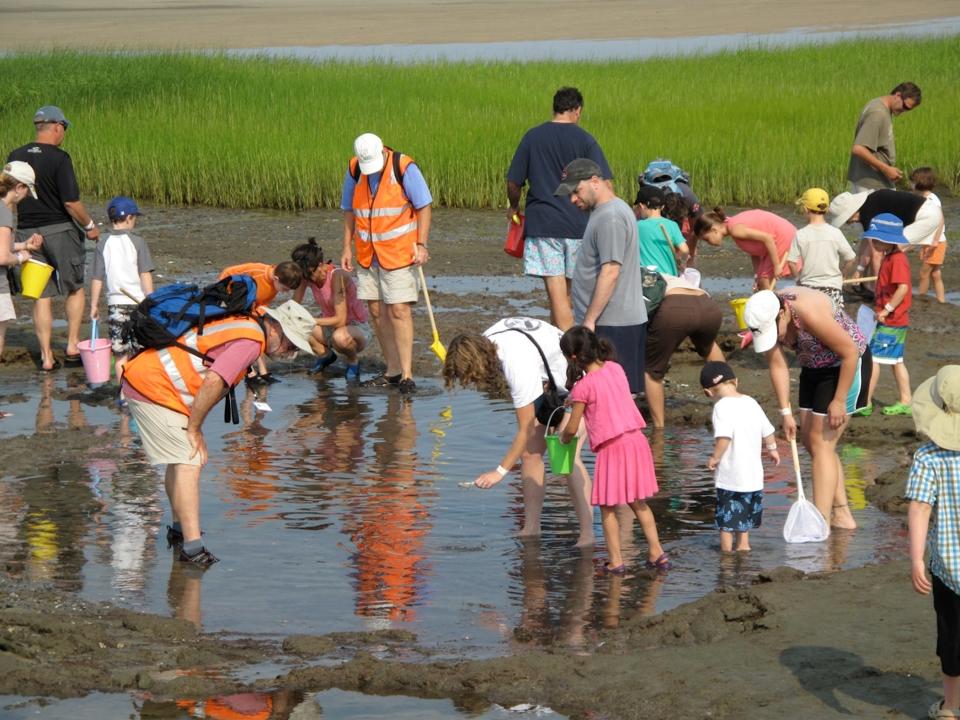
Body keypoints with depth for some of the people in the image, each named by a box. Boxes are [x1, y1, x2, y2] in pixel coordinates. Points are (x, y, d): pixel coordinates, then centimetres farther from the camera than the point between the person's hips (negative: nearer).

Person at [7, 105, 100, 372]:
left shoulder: (15, 157, 3)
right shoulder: (59, 158, -14)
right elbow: (71, 202, -16)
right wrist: (89, 225, -2)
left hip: (27, 232, 5)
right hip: (59, 230, -4)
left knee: (41, 297, 8)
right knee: (75, 289, 14)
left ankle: (46, 357, 7)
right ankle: (72, 347, 11)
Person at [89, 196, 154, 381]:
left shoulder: (103, 244, 2)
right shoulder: (137, 242, -4)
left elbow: (97, 279, 3)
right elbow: (145, 275, -8)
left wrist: (94, 305, 11)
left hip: (115, 303, 2)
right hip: (138, 302, -2)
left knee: (120, 353, 5)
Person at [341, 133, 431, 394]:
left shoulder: (404, 168, -11)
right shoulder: (354, 170, 3)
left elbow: (424, 207, -6)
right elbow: (349, 211, 14)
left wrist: (421, 245, -12)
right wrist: (347, 248, 11)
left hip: (399, 252, -5)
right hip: (367, 254, 5)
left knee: (399, 311, -11)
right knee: (376, 311, 6)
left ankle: (406, 375, -11)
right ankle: (392, 371, 15)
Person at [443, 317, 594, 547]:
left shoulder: (519, 367, -38)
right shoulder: (486, 341, -14)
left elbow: (525, 430, -30)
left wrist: (501, 471, -25)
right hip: (547, 382, 9)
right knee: (530, 451, 1)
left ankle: (587, 533, -20)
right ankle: (531, 528, 6)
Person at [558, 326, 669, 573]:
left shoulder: (583, 387, -14)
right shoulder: (615, 368, 4)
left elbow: (572, 429, -7)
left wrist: (563, 437, 15)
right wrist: (575, 401, 29)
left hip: (612, 448, -6)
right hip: (637, 440, 6)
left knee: (607, 507, 8)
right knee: (638, 503, 19)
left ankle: (616, 560, 8)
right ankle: (656, 553, 19)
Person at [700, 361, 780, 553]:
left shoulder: (722, 406, -16)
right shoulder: (751, 403, 5)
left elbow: (724, 436, -28)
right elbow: (767, 431, 11)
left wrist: (715, 457, -16)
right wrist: (772, 449, 28)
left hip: (729, 475, -7)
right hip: (753, 472, 7)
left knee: (726, 516, 4)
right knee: (744, 512, 22)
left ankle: (726, 549, 7)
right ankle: (743, 544, 32)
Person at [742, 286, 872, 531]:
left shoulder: (809, 313, -36)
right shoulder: (766, 317, -15)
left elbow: (850, 352, -27)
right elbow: (777, 365, -6)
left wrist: (839, 401, -21)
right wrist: (786, 412, -9)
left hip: (846, 366, -8)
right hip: (813, 368, 8)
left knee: (821, 443, -11)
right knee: (810, 440, 10)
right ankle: (842, 514, 19)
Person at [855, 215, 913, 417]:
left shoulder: (897, 260, -18)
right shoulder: (889, 258, 14)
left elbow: (903, 288, -27)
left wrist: (886, 310, -23)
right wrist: (883, 310, 15)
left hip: (890, 322, -10)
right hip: (896, 321, 10)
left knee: (873, 357, -8)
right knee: (896, 361, 14)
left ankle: (865, 402, -7)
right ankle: (905, 402, 20)